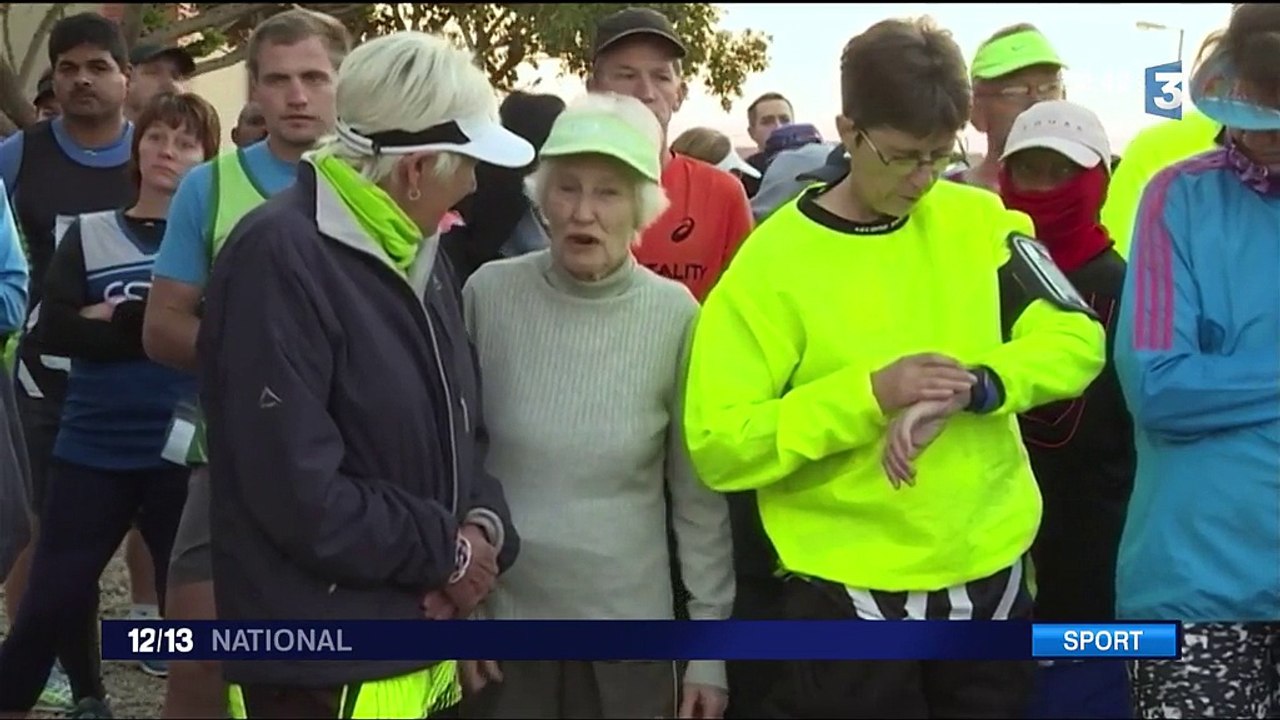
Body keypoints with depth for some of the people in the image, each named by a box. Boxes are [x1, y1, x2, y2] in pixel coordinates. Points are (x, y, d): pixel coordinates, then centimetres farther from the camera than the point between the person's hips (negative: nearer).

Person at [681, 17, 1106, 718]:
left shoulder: (980, 221, 2)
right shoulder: (775, 260, -10)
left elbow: (1076, 341, -2)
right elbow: (717, 445, -14)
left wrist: (969, 389, -20)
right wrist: (870, 393, -24)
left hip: (992, 579, 4)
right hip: (850, 598, -3)